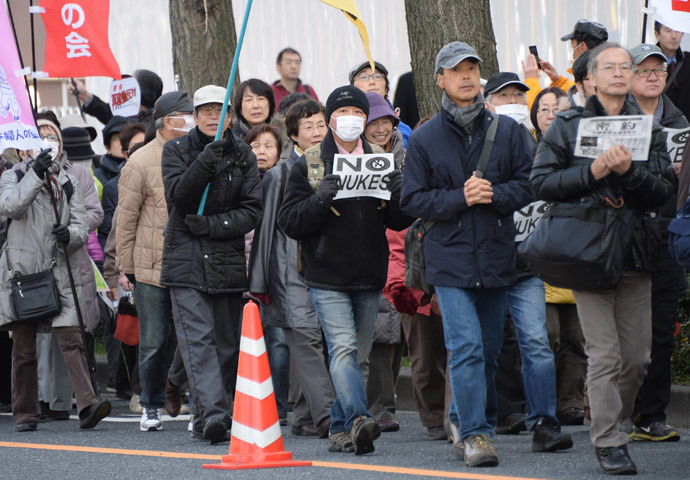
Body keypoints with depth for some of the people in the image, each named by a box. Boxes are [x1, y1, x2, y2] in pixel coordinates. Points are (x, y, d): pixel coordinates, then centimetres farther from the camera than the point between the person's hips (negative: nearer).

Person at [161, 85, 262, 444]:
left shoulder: (242, 155, 9)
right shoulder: (176, 150, 5)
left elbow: (252, 210, 2)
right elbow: (177, 195, -10)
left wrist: (211, 225, -11)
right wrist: (207, 159, -22)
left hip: (228, 262, 3)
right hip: (186, 261, -3)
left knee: (227, 343, 5)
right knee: (198, 339, -15)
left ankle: (210, 421, 14)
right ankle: (213, 414, -25)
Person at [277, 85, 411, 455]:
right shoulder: (308, 165, 1)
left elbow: (399, 221, 10)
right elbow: (289, 222, -5)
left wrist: (398, 195, -11)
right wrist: (320, 199, -22)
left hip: (369, 276, 4)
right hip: (328, 277, -4)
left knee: (359, 355, 8)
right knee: (343, 347, -19)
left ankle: (341, 429, 16)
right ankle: (359, 420, -32)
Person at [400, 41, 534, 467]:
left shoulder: (507, 130, 6)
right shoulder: (425, 138, 2)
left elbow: (528, 183, 5)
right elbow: (412, 199, 0)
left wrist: (494, 194, -14)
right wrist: (460, 198, -13)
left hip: (497, 256, 3)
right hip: (450, 259, -3)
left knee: (489, 349, 11)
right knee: (466, 347, -14)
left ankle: (468, 421, 28)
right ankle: (475, 433, -12)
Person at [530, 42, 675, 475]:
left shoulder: (648, 129, 13)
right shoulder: (568, 126, 5)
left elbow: (665, 190, 5)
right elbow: (542, 183, -2)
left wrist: (630, 171, -13)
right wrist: (593, 171, -15)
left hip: (636, 254, 3)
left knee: (637, 356, 3)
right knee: (604, 353, -9)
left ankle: (612, 421, 24)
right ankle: (610, 443, -6)